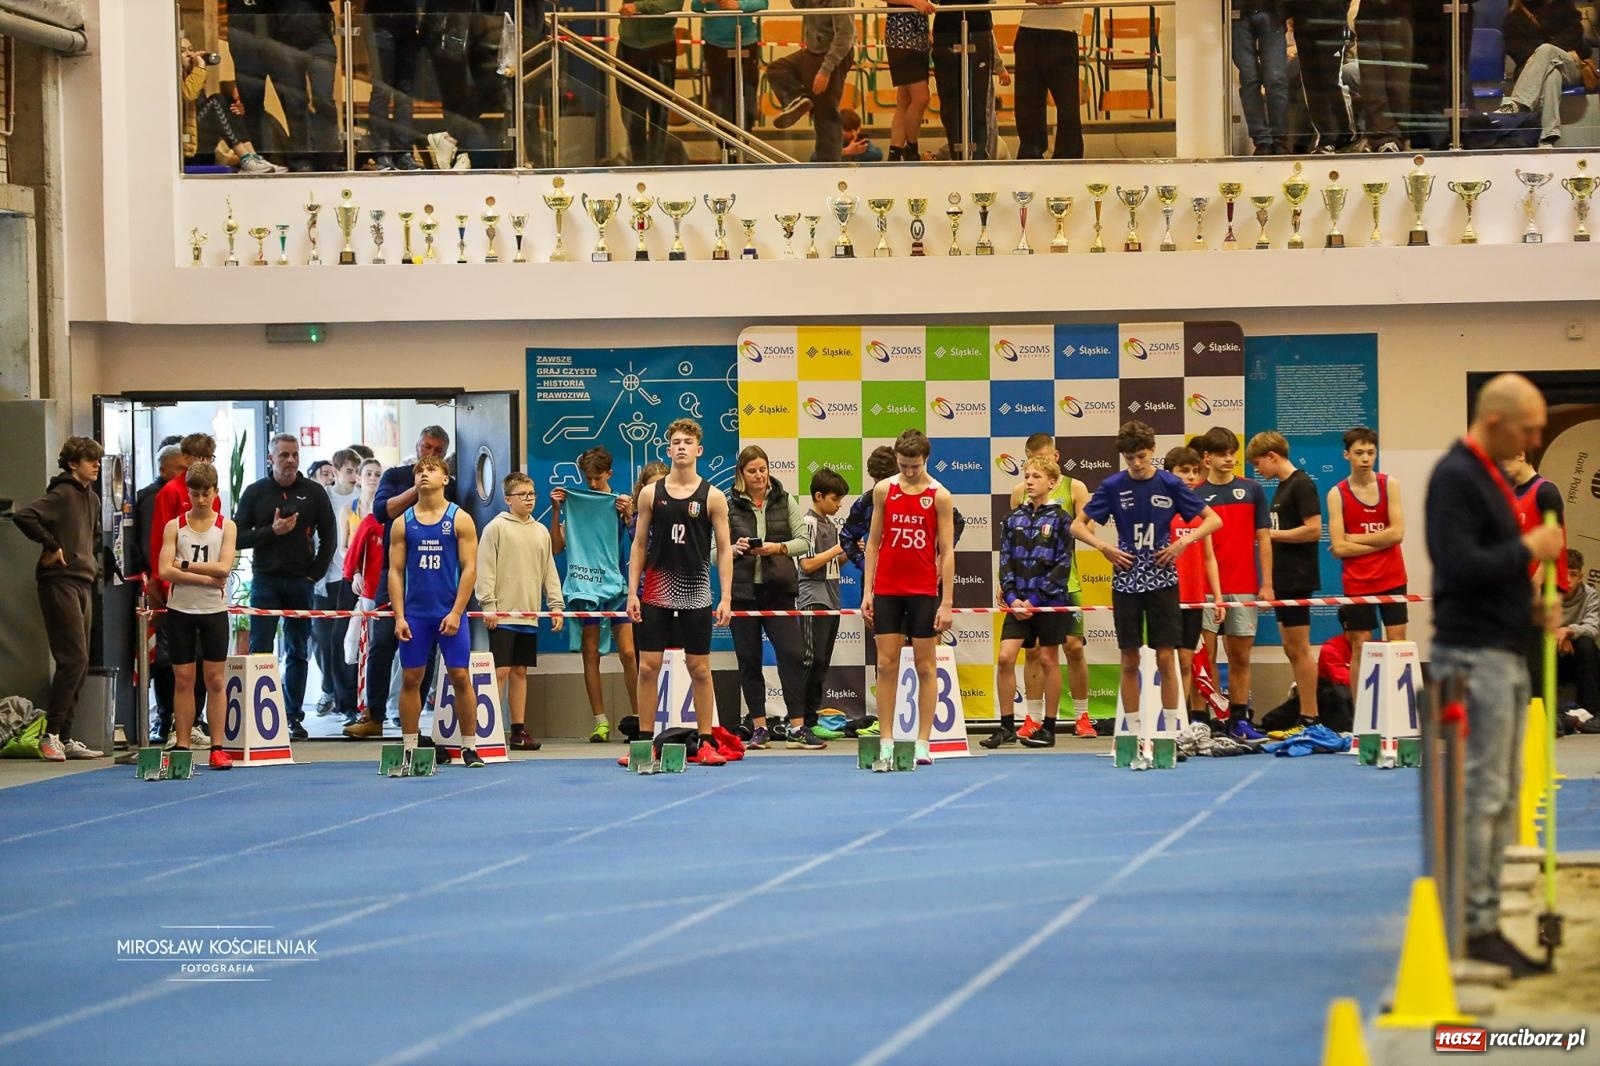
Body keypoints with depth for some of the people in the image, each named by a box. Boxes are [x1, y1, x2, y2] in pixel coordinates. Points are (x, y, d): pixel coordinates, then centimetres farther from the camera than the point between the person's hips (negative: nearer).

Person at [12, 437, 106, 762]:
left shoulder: (92, 498, 16)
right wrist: (51, 545, -18)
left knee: (79, 665, 8)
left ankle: (66, 738, 12)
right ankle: (52, 734, -8)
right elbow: (23, 516, -25)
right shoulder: (62, 494, -10)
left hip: (84, 584, 9)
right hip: (60, 581, -9)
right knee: (73, 659, -13)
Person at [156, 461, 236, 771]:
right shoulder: (174, 527, 3)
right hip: (181, 609, 0)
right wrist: (206, 578, -14)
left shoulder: (226, 527, 4)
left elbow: (224, 567, -10)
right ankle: (182, 746, 6)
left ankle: (217, 748, 1)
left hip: (214, 610, 0)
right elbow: (165, 571, -9)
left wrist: (185, 565, -12)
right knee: (183, 679, 2)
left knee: (214, 679, 0)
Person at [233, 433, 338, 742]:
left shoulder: (314, 493, 7)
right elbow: (238, 537, 0)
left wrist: (316, 573, 0)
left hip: (301, 582, 1)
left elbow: (328, 536, 9)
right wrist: (271, 531, -13)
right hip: (265, 580, -1)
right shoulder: (255, 493, 4)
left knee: (298, 653, 5)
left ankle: (294, 717, 9)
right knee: (260, 652, -6)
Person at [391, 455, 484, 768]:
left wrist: (456, 613, -11)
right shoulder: (403, 523, 7)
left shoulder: (460, 519, 1)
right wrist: (399, 617, -4)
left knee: (460, 677, -2)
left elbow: (469, 569, -3)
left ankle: (470, 748, 4)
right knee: (410, 678, 2)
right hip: (415, 613, 2)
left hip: (450, 613, -2)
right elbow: (395, 571, 5)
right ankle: (409, 749, 8)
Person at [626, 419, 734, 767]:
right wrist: (632, 592, -1)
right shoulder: (651, 494, 5)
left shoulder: (712, 497, 1)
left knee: (699, 669, 3)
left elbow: (724, 549, 1)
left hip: (696, 593, -1)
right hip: (656, 591, 1)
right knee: (648, 667, -1)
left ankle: (705, 743, 8)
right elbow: (639, 545, 7)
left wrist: (725, 597, -7)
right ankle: (643, 742, 4)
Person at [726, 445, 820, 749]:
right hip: (742, 591, 0)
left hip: (779, 590, 0)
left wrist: (778, 548, -12)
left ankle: (797, 726, -6)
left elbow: (804, 540, 5)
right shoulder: (729, 505, 4)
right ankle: (759, 728, 11)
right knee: (749, 661, 4)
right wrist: (734, 550, -16)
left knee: (792, 655, -9)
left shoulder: (785, 500, 6)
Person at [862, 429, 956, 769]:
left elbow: (947, 551, -3)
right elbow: (873, 542, 8)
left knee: (925, 666, 2)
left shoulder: (939, 496, -3)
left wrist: (946, 602, -8)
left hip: (924, 591, -2)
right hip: (887, 590, 2)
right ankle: (886, 744, 2)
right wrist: (867, 590, 2)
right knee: (886, 665, 0)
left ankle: (923, 743, 5)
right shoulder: (883, 490, 3)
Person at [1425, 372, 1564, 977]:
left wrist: (1533, 609, 10)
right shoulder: (1454, 478, -14)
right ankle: (1475, 924, -4)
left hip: (1506, 654, 10)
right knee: (1480, 795, -8)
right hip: (1473, 655, -10)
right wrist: (1528, 549, -15)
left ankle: (1486, 920, 15)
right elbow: (1459, 564, -24)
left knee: (1501, 796, 11)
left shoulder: (1490, 476, 17)